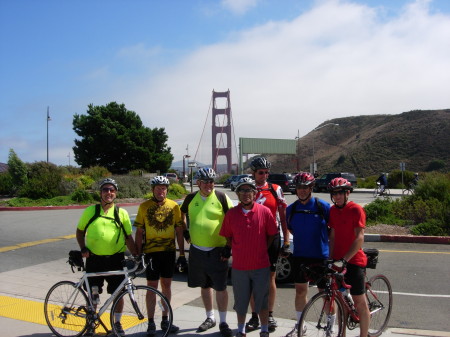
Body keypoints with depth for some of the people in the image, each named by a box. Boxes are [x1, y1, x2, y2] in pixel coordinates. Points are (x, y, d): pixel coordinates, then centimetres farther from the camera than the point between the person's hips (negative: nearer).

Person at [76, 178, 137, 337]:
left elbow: (128, 237, 6)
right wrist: (83, 248, -3)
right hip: (94, 259, 0)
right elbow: (80, 231, 12)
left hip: (116, 259, 0)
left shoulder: (122, 213, 3)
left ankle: (117, 323, 25)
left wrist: (136, 256, -4)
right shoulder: (90, 211, 3)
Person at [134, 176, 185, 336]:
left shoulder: (173, 206, 2)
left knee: (166, 284, 10)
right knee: (152, 286, 4)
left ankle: (165, 320, 23)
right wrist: (138, 254, -3)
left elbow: (179, 230, 5)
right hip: (151, 252, -2)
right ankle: (151, 323, 13)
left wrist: (182, 253, 3)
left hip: (169, 251, 2)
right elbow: (139, 232, 1)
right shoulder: (144, 207, -1)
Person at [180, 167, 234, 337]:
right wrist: (186, 234, 12)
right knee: (205, 286, 16)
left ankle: (223, 322, 13)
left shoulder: (221, 197, -7)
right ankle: (210, 318, 32)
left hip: (217, 250, -4)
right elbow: (182, 215, 21)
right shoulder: (191, 198, 4)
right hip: (197, 250, 4)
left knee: (221, 287, 1)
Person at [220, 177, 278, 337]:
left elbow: (272, 235, 4)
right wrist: (229, 251, 1)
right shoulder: (231, 213, 0)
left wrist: (262, 250, 0)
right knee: (241, 301, 15)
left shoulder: (265, 212, -5)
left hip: (261, 265, -1)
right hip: (239, 266, 2)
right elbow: (228, 237, 11)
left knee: (262, 300, 10)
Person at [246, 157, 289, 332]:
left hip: (271, 238, -1)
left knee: (270, 278, 6)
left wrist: (286, 240, 0)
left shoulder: (276, 190, 2)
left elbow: (283, 215, 4)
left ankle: (270, 315, 19)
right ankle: (254, 316, 18)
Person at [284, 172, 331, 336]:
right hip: (299, 256, 4)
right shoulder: (291, 209, 1)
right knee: (300, 291, 13)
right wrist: (304, 239, 9)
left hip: (321, 257, -3)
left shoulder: (323, 206, -9)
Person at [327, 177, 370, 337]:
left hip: (354, 261, -6)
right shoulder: (333, 211, 8)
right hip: (338, 261, 6)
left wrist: (345, 259, -24)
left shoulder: (356, 209, -11)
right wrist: (330, 258, 2)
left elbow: (359, 238, -17)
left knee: (360, 303, 1)